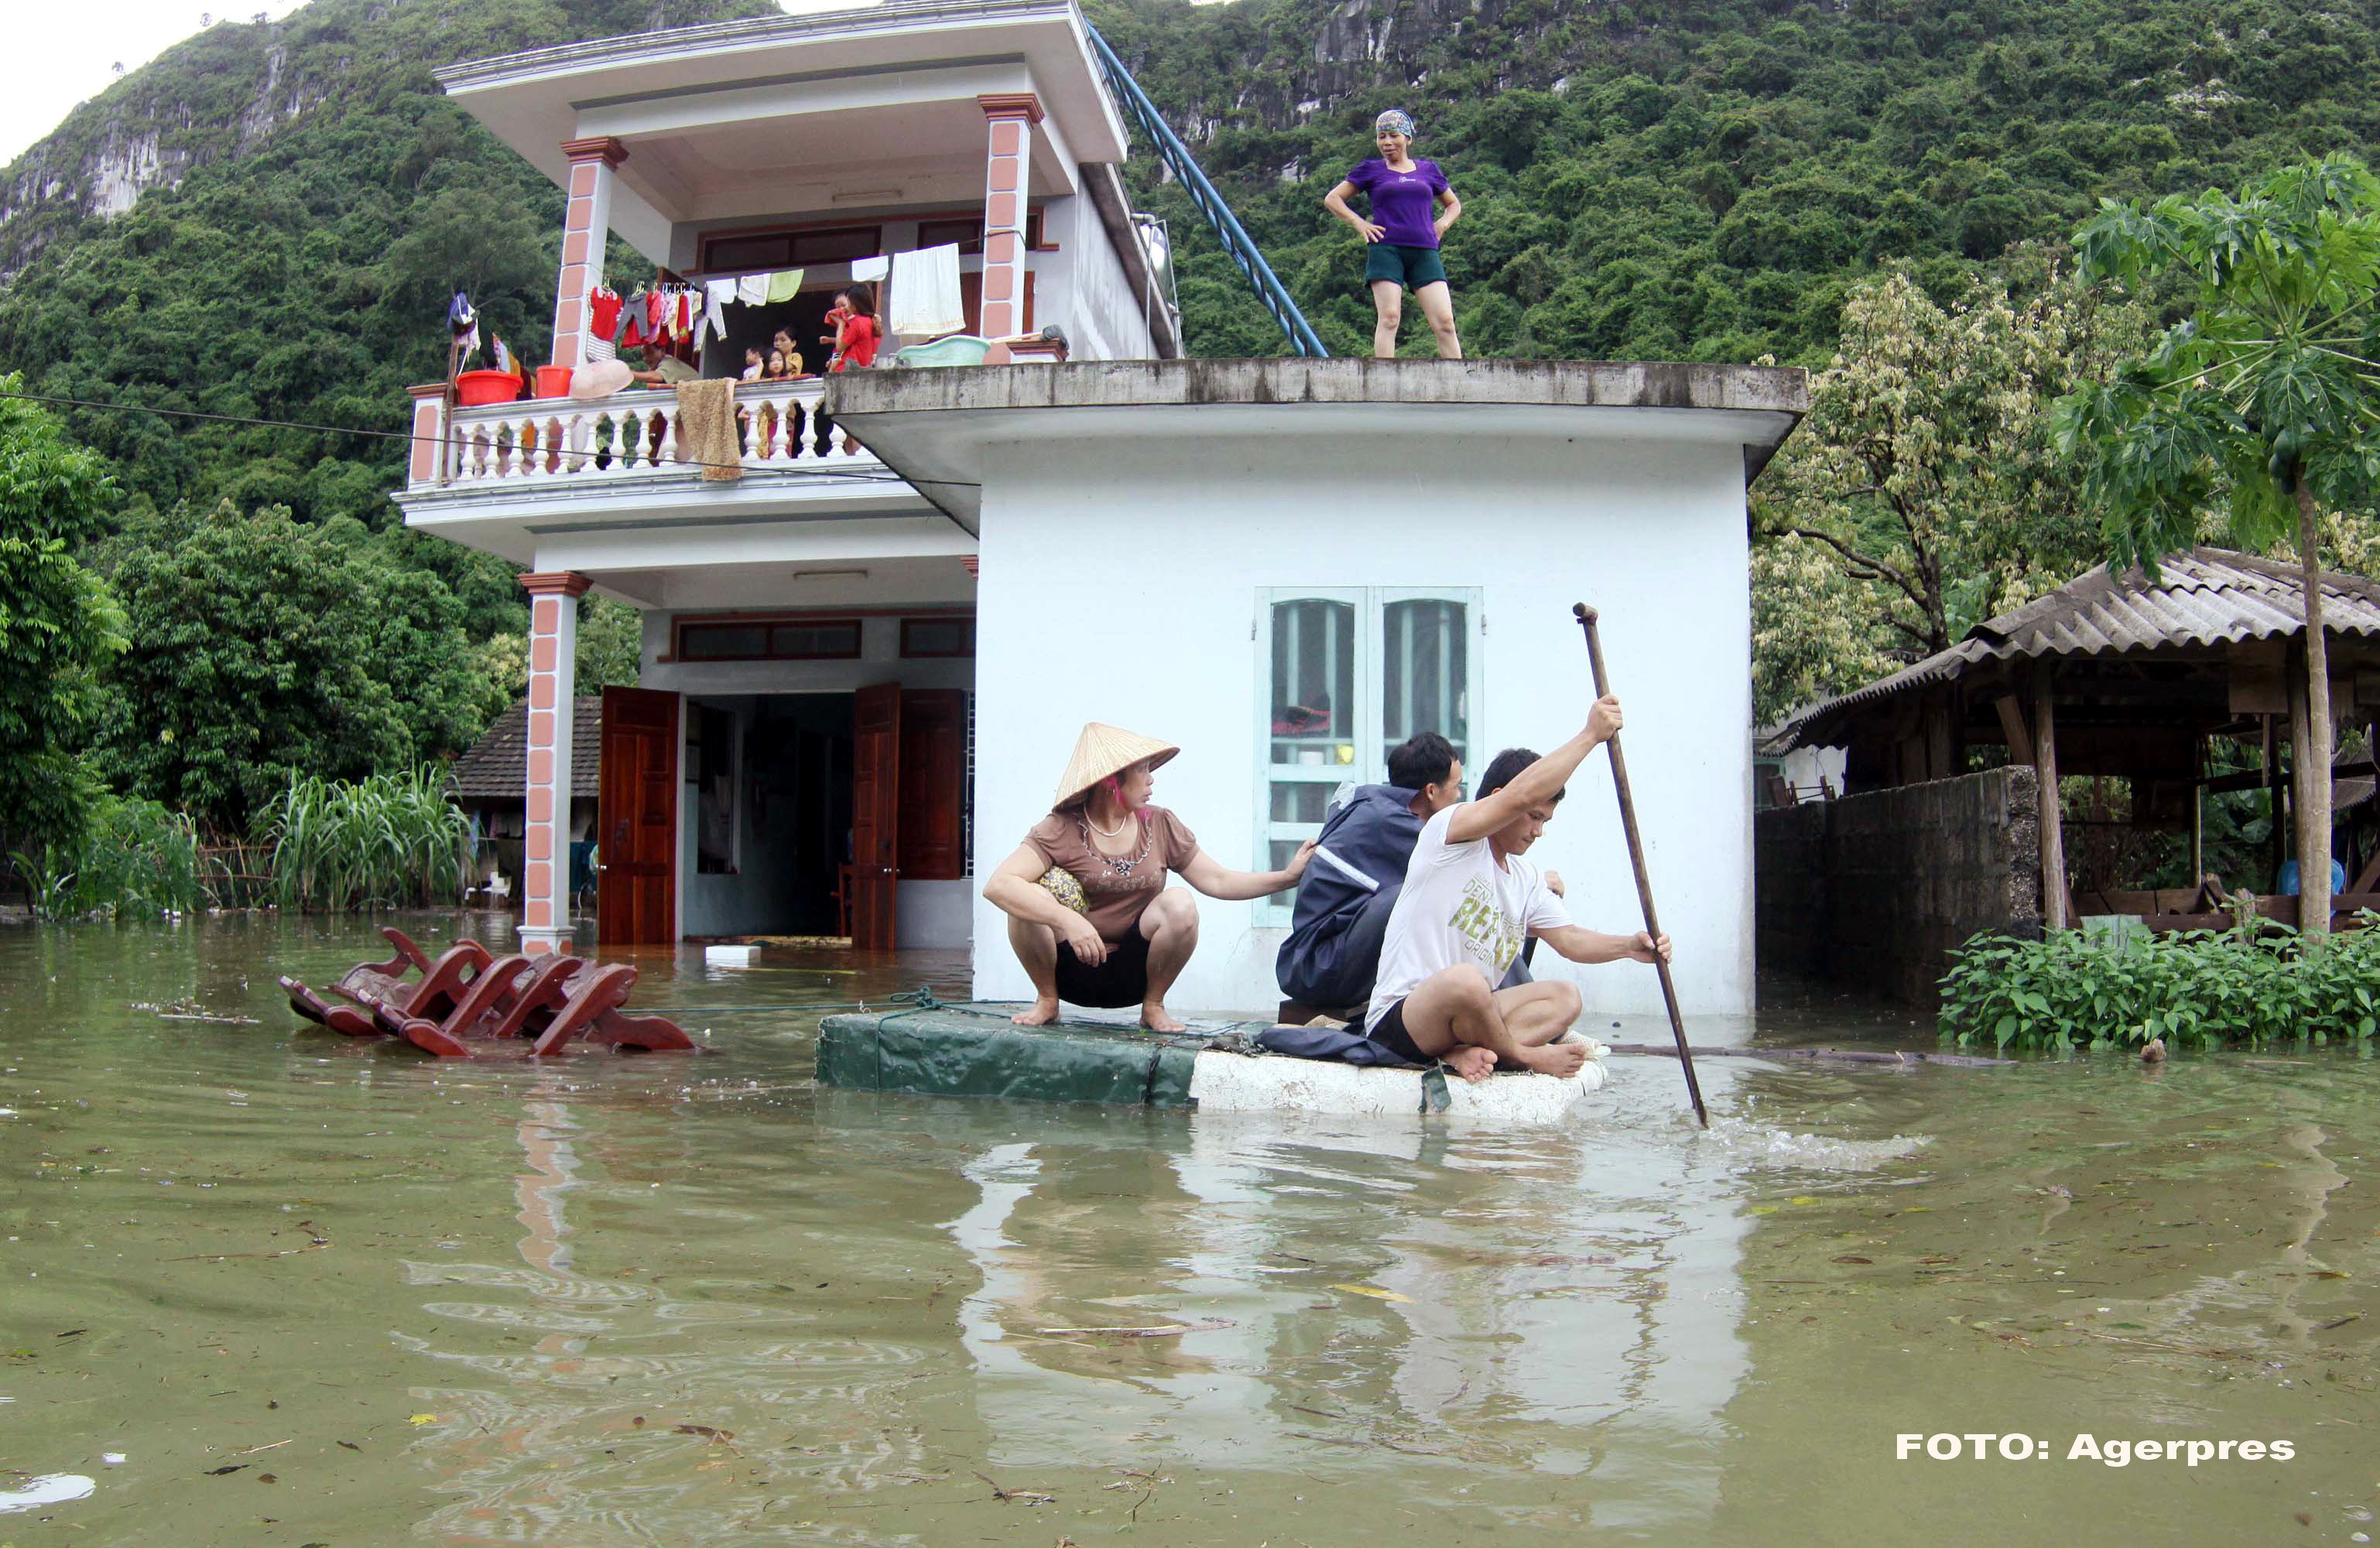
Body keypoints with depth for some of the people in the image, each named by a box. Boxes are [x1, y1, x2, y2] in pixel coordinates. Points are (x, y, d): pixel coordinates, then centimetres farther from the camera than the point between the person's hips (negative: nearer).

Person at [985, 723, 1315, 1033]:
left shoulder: (1160, 826, 1)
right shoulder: (1062, 830, -13)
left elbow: (1218, 882, 2)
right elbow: (997, 885, -26)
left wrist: (1288, 876, -11)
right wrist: (1067, 920, -39)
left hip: (1133, 975, 2)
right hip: (1071, 970, -2)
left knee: (1179, 904, -25)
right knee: (1032, 898, -29)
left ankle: (1153, 1006, -1)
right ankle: (1047, 1000, -1)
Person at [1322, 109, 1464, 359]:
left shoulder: (1428, 169, 18)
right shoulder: (1372, 170, 12)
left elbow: (1454, 205, 31)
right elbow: (1332, 199, 14)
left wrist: (1441, 225, 11)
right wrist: (1359, 223, 1)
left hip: (1425, 252, 2)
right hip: (1386, 248, -2)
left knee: (1444, 322, -8)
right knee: (1389, 318, -13)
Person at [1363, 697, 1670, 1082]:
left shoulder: (1526, 880, 17)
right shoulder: (1446, 831, -10)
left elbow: (1570, 939, 14)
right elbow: (1522, 794, -24)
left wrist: (1629, 946, -6)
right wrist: (1591, 734, -19)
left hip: (1466, 1013, 9)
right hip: (1396, 1018, -9)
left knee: (1565, 998, -3)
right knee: (1464, 980, -39)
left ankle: (1468, 1051, -26)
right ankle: (1523, 1054, -9)